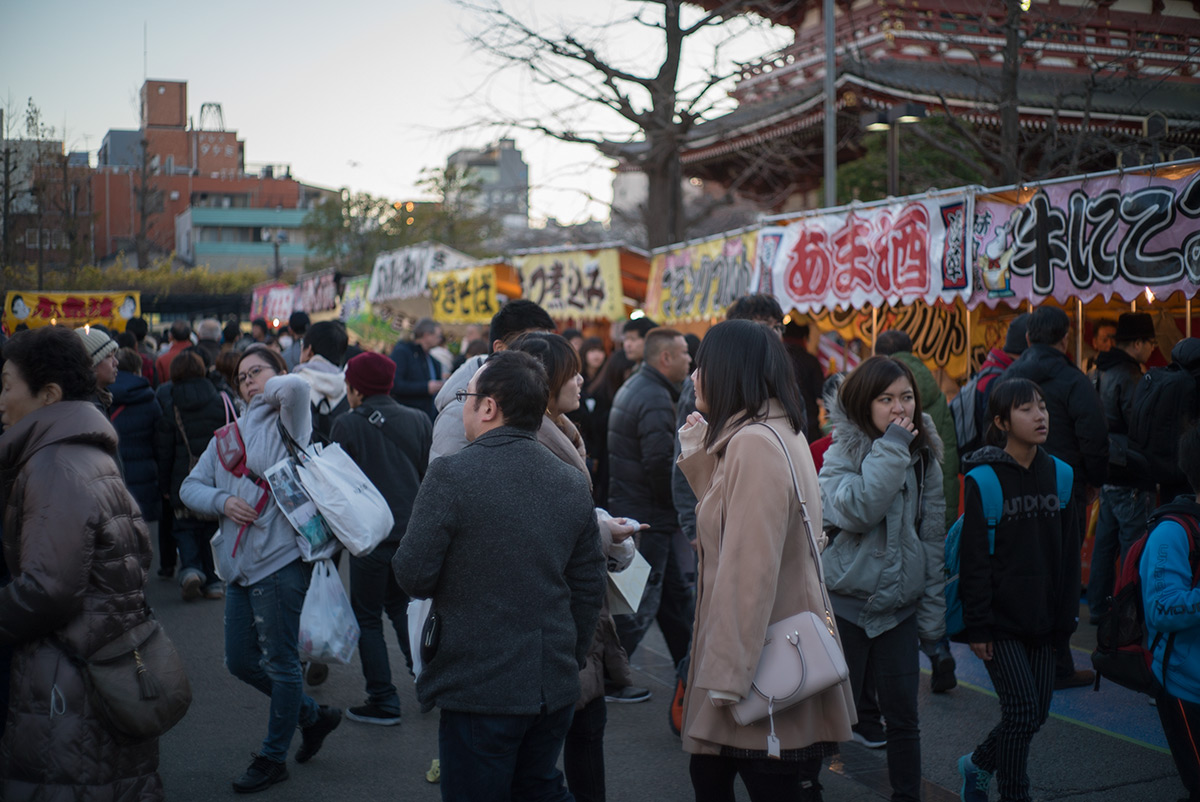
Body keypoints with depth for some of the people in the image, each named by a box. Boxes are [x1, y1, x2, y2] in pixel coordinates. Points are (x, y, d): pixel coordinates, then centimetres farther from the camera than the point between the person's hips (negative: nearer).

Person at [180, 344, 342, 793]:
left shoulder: (286, 423, -4)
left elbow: (296, 386, -27)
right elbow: (190, 487, 12)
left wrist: (273, 388, -5)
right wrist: (222, 501, -9)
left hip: (280, 561, -8)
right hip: (239, 566, 8)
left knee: (280, 663, 3)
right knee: (241, 662, 14)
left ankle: (273, 757, 20)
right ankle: (313, 716, 32)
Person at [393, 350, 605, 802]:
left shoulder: (451, 476, -15)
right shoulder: (573, 484, 4)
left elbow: (413, 577, -14)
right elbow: (589, 590, 9)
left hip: (480, 690, -6)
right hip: (556, 688, 6)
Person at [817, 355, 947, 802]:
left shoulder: (923, 456, 5)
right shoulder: (843, 452, -6)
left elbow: (933, 538, 8)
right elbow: (854, 511, -26)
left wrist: (933, 613, 6)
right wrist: (891, 449, -22)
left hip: (899, 604, 3)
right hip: (844, 601, -3)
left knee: (902, 715, 7)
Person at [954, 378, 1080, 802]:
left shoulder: (1058, 474, 5)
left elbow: (1069, 552, 10)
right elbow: (974, 558, -11)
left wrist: (1066, 615, 8)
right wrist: (978, 626, -13)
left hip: (1040, 620, 6)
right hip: (1000, 621, -6)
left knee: (1036, 713, 10)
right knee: (1023, 711, -8)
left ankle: (977, 763, 34)